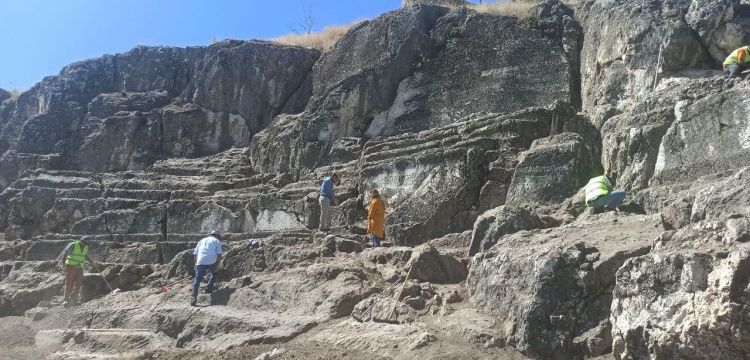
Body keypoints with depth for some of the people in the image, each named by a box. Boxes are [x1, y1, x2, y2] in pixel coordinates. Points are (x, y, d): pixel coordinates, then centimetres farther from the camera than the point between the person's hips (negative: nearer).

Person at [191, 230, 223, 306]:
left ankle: (194, 297, -11)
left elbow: (195, 253, 20)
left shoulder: (202, 240, 27)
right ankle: (209, 288, 17)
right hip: (212, 261, -2)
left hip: (201, 262, 2)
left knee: (197, 279, 2)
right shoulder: (217, 241, 16)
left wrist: (196, 263, 23)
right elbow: (219, 254, 2)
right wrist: (218, 265, 3)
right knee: (214, 274, 28)